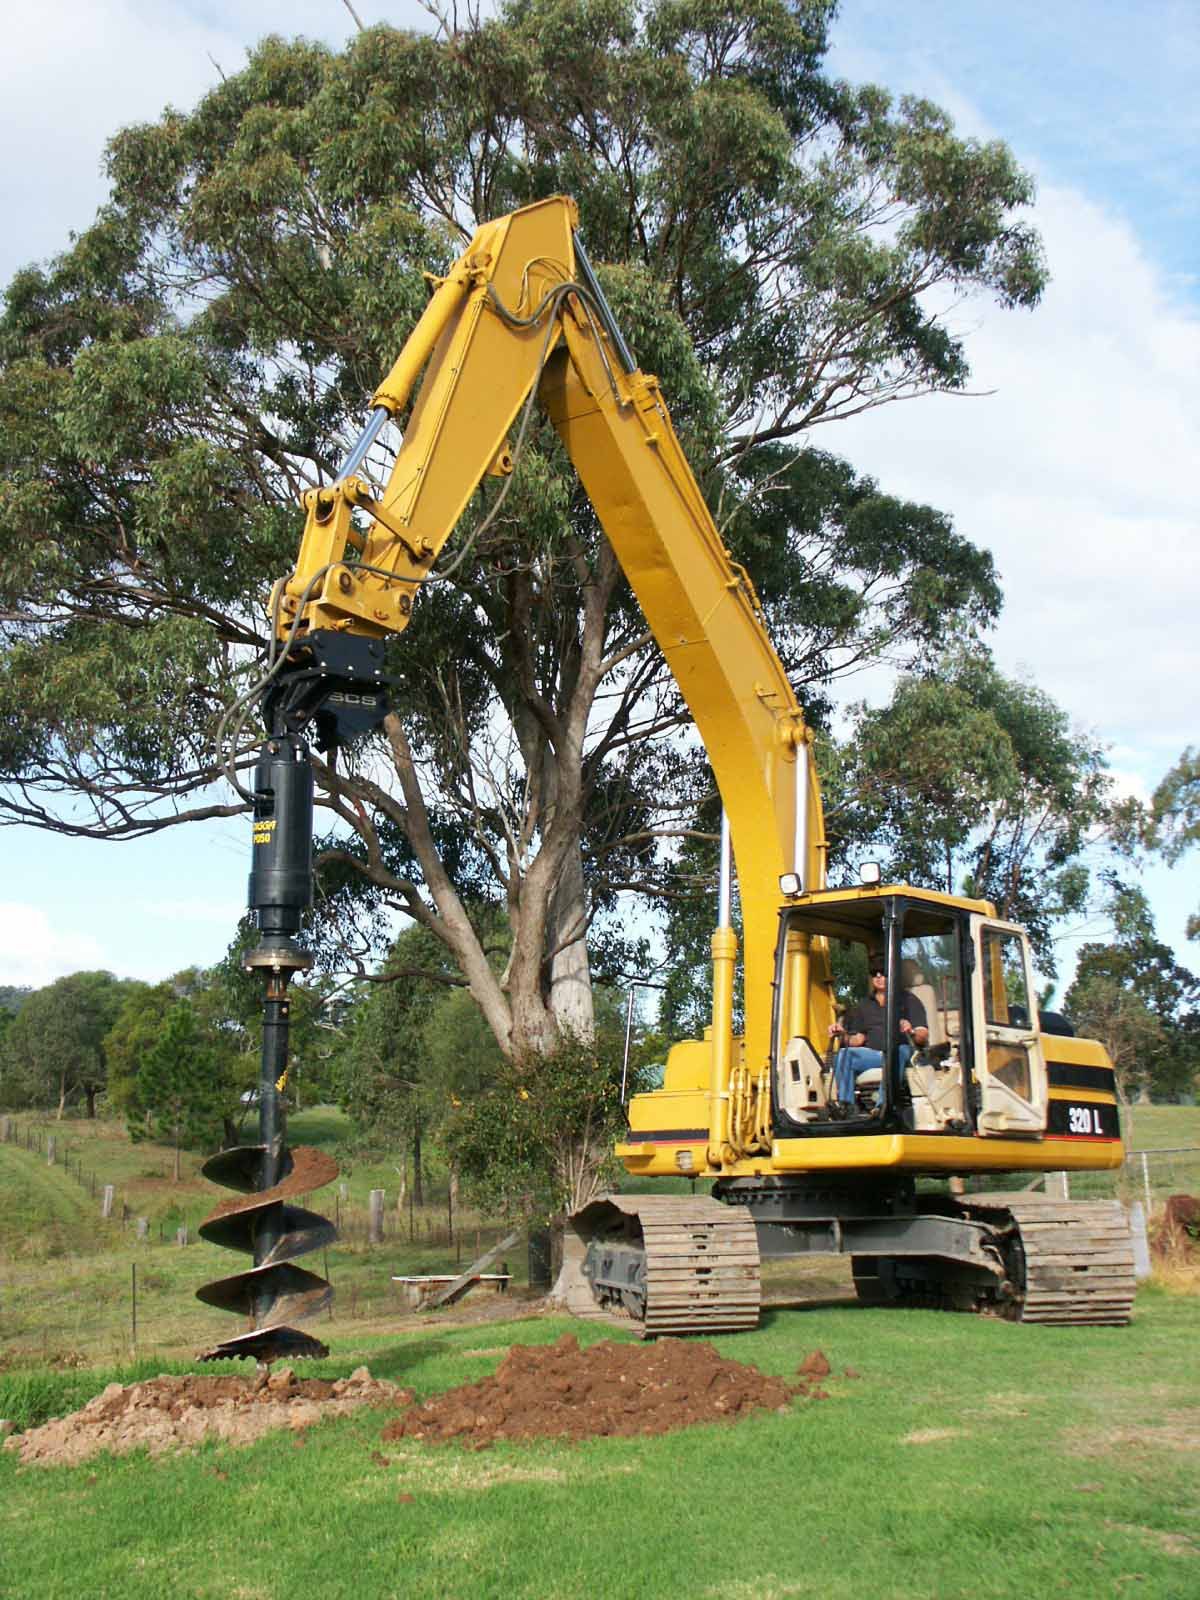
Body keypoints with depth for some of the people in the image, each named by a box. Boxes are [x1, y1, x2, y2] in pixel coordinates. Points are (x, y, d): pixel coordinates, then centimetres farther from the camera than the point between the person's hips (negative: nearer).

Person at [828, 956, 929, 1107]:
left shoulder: (907, 1000, 13)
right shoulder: (863, 1006, 26)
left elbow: (924, 1036, 3)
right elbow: (858, 1039, 21)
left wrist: (911, 1032, -21)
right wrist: (843, 1035, -1)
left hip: (901, 1051, -3)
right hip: (873, 1054, 4)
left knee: (899, 1052, -39)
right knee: (843, 1054, -24)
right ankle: (844, 1105, -35)